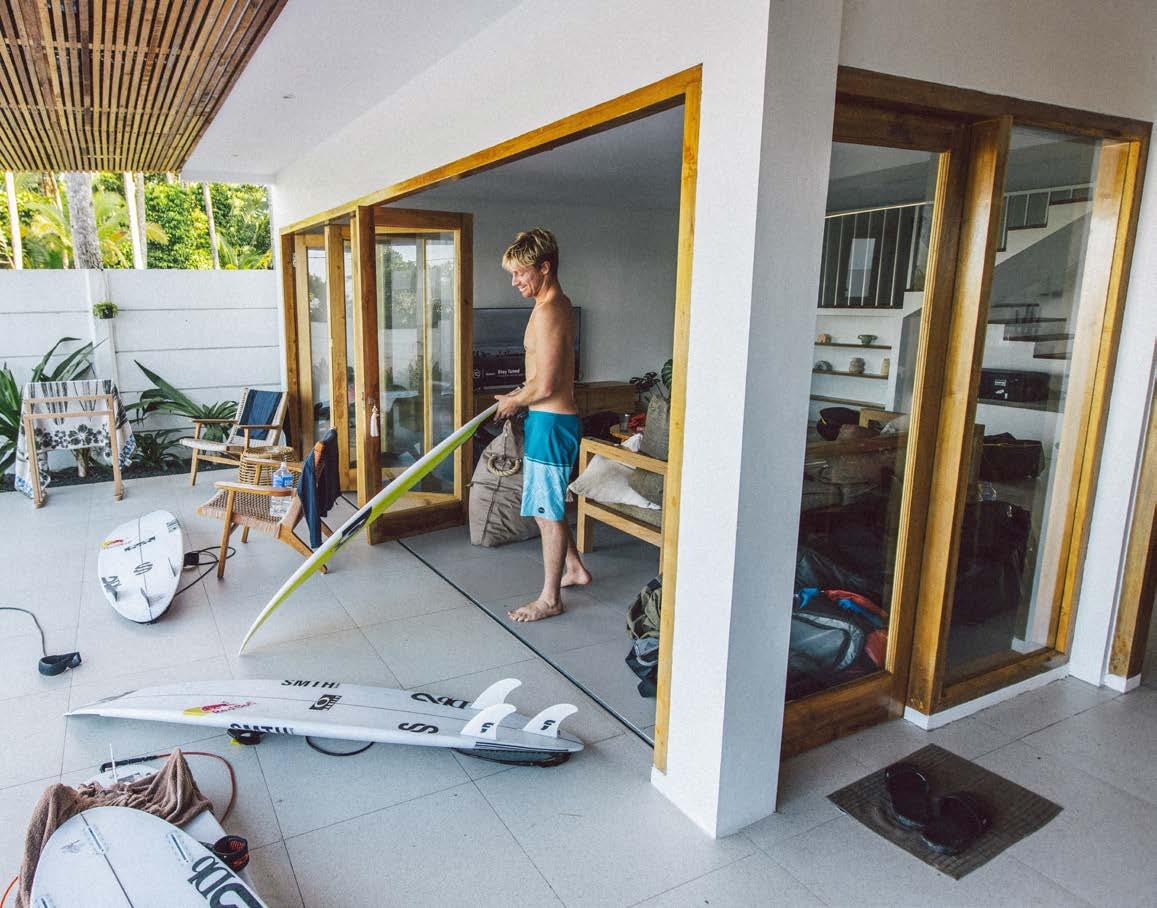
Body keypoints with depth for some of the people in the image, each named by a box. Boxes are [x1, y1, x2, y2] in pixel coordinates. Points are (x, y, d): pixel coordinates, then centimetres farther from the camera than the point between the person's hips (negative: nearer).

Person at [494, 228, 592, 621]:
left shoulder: (547, 312, -20)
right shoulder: (559, 303, 12)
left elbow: (545, 385, -23)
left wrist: (514, 402, -6)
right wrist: (521, 394, 14)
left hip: (551, 422, -10)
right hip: (552, 418, 10)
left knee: (547, 512, 0)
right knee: (548, 505, 22)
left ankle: (549, 599, 13)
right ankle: (574, 569, 37)